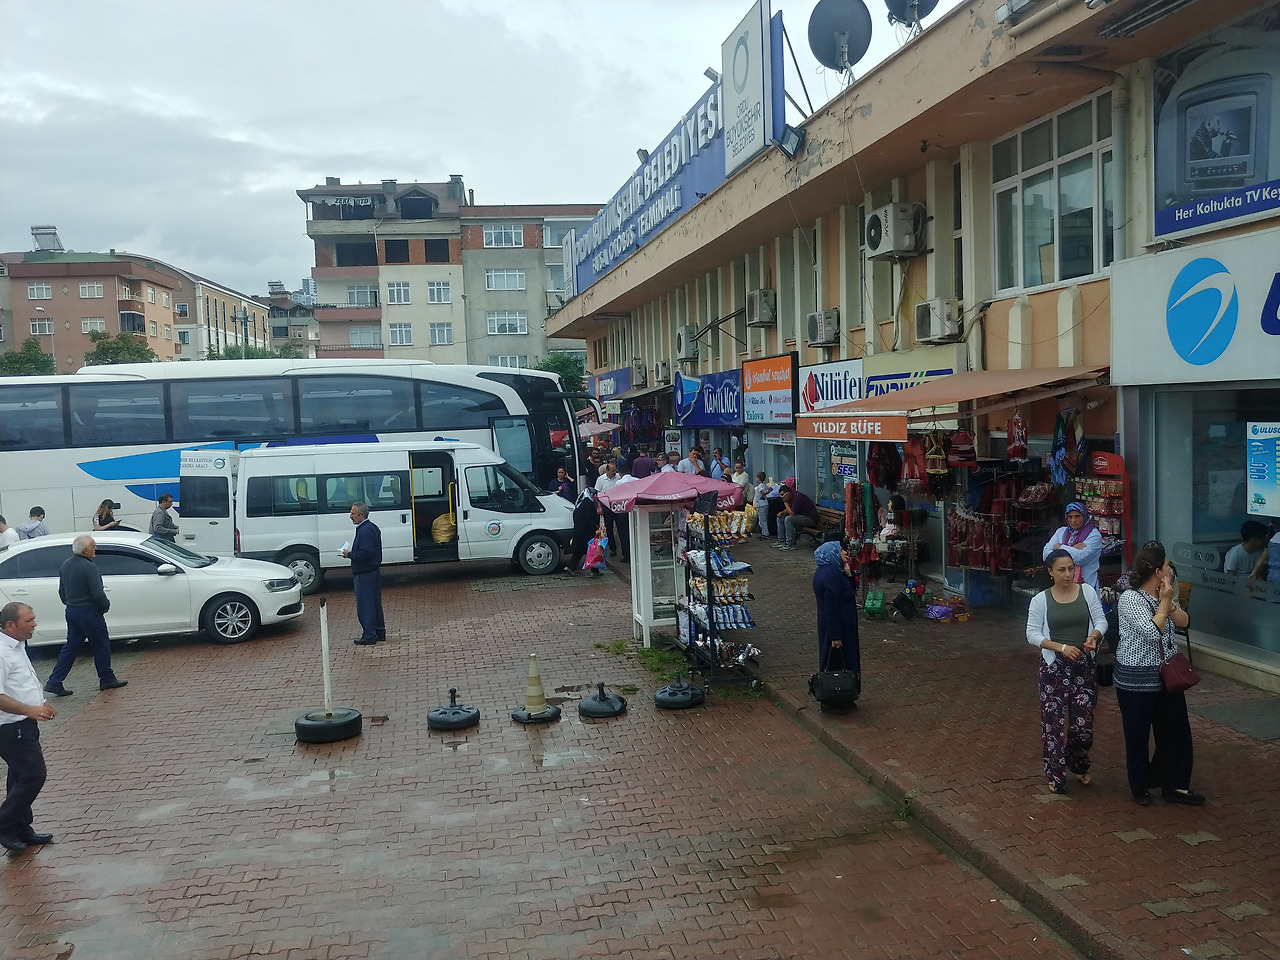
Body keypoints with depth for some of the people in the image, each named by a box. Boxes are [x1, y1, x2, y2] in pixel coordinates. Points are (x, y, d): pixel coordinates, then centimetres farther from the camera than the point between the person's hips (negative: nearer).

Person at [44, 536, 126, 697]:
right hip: (89, 612, -8)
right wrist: (106, 606, -6)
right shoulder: (89, 567, -21)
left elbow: (62, 592, 15)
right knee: (101, 645, 7)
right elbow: (98, 594, -24)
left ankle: (54, 682, 11)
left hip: (71, 611, 8)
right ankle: (107, 679, 18)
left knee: (71, 647, 15)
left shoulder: (65, 565, 6)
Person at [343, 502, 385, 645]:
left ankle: (369, 635, 0)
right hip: (374, 571, 11)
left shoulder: (365, 531, -20)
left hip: (364, 574, -11)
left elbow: (365, 553, -26)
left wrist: (350, 554, -13)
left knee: (365, 605, -4)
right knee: (375, 603, 16)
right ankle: (379, 632, 23)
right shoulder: (372, 527, 13)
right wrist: (351, 552, 12)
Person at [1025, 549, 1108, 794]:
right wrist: (1061, 647, -19)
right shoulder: (1040, 599, -5)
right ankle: (1056, 775, 16)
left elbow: (1101, 620, 0)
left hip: (1085, 665, 1)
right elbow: (1032, 634, -7)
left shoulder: (1088, 592, -1)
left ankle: (1079, 766, 32)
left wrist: (1094, 636, -22)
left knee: (1083, 721, 4)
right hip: (1054, 666, -1)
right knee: (1054, 721, 2)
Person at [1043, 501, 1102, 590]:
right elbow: (1046, 555, 1)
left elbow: (1081, 558, -15)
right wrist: (1072, 549, -7)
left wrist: (1060, 547, -2)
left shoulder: (1094, 535, -1)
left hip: (1085, 583, -3)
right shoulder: (1061, 531, 12)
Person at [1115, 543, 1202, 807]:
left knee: (1176, 730, 10)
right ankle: (1140, 787, 25)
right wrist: (1164, 601, -19)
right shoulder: (1130, 598, -19)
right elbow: (1153, 631, -26)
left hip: (1167, 674, 7)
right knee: (1138, 735, 7)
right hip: (1137, 679, -7)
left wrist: (1168, 602, -14)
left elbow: (1183, 622, 2)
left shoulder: (1162, 594, 5)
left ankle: (1174, 785, 23)